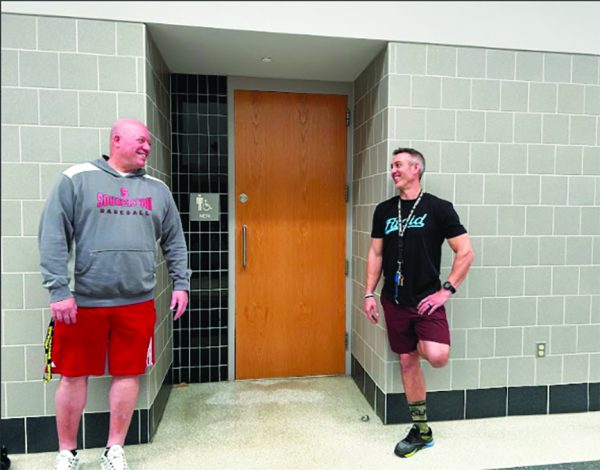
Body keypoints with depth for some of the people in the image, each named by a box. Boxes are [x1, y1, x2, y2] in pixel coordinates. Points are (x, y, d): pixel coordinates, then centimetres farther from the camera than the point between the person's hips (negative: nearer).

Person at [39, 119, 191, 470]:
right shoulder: (77, 179, -1)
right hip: (82, 301, -2)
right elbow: (53, 237, -5)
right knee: (73, 375, 10)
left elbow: (175, 243, 14)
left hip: (138, 303, 3)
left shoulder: (157, 189, 11)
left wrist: (181, 284, 8)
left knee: (129, 374, 9)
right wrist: (59, 290, -11)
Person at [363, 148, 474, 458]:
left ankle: (423, 345, 13)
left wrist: (447, 290, -11)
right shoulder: (384, 210, 7)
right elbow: (376, 254, 11)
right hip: (394, 301, 4)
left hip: (426, 299, -4)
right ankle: (421, 430, 27)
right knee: (407, 362, 11)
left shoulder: (438, 208, -5)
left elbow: (465, 252, -5)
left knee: (437, 357, -24)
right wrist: (369, 294, 5)